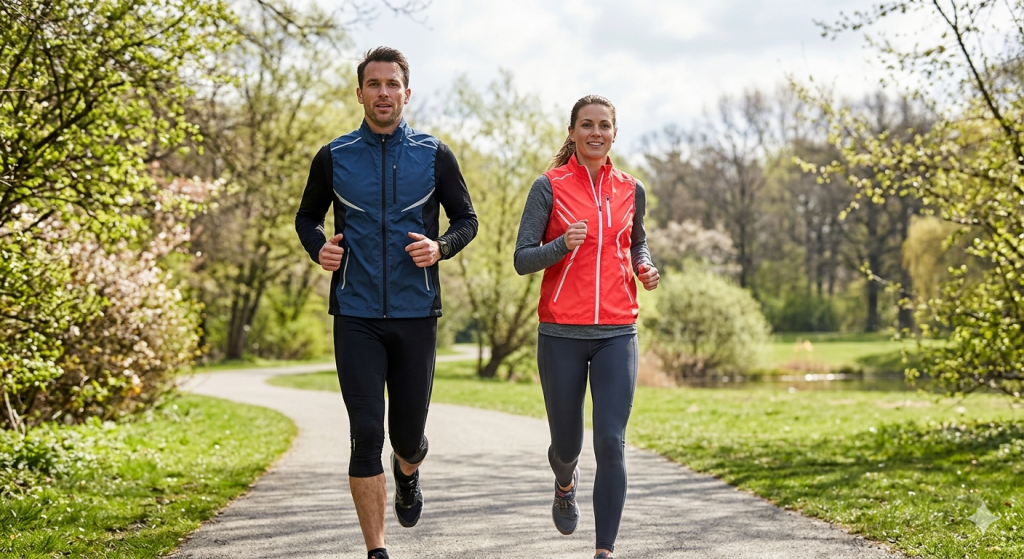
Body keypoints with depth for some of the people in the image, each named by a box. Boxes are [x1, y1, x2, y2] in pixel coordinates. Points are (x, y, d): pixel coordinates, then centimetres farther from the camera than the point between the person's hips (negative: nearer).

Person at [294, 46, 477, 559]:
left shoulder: (434, 156, 3)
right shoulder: (333, 158, 3)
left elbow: (466, 220, 10)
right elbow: (307, 217, 16)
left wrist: (441, 247, -11)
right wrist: (318, 249, -6)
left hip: (415, 314, 1)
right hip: (356, 316, -1)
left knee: (408, 433, 9)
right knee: (366, 434, -8)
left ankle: (408, 472, 47)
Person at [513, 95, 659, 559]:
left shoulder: (630, 190, 9)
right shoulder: (549, 187, -1)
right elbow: (522, 259, -3)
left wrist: (645, 269, 5)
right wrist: (564, 245, -21)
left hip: (616, 333, 2)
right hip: (561, 333, -1)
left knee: (611, 443, -10)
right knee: (567, 444, 10)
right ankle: (565, 482, 48)